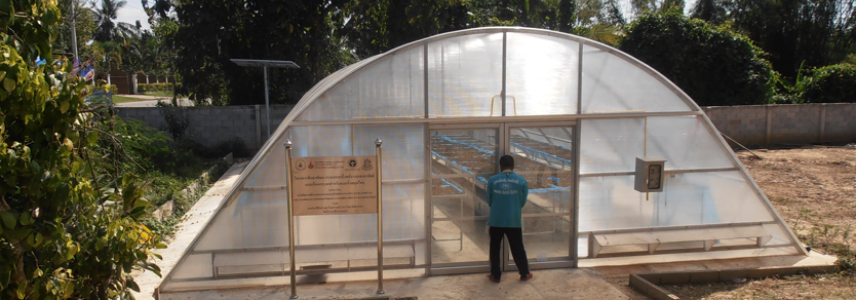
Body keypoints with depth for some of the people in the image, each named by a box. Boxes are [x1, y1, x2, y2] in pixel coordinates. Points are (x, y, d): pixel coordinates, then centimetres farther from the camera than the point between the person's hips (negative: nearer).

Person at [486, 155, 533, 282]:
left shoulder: (492, 180, -5)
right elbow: (523, 202, 3)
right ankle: (524, 274, 25)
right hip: (514, 221, 0)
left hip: (496, 221, 0)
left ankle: (495, 275, 20)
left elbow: (489, 201, 4)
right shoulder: (521, 180, -5)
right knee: (518, 248, 14)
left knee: (495, 248, 13)